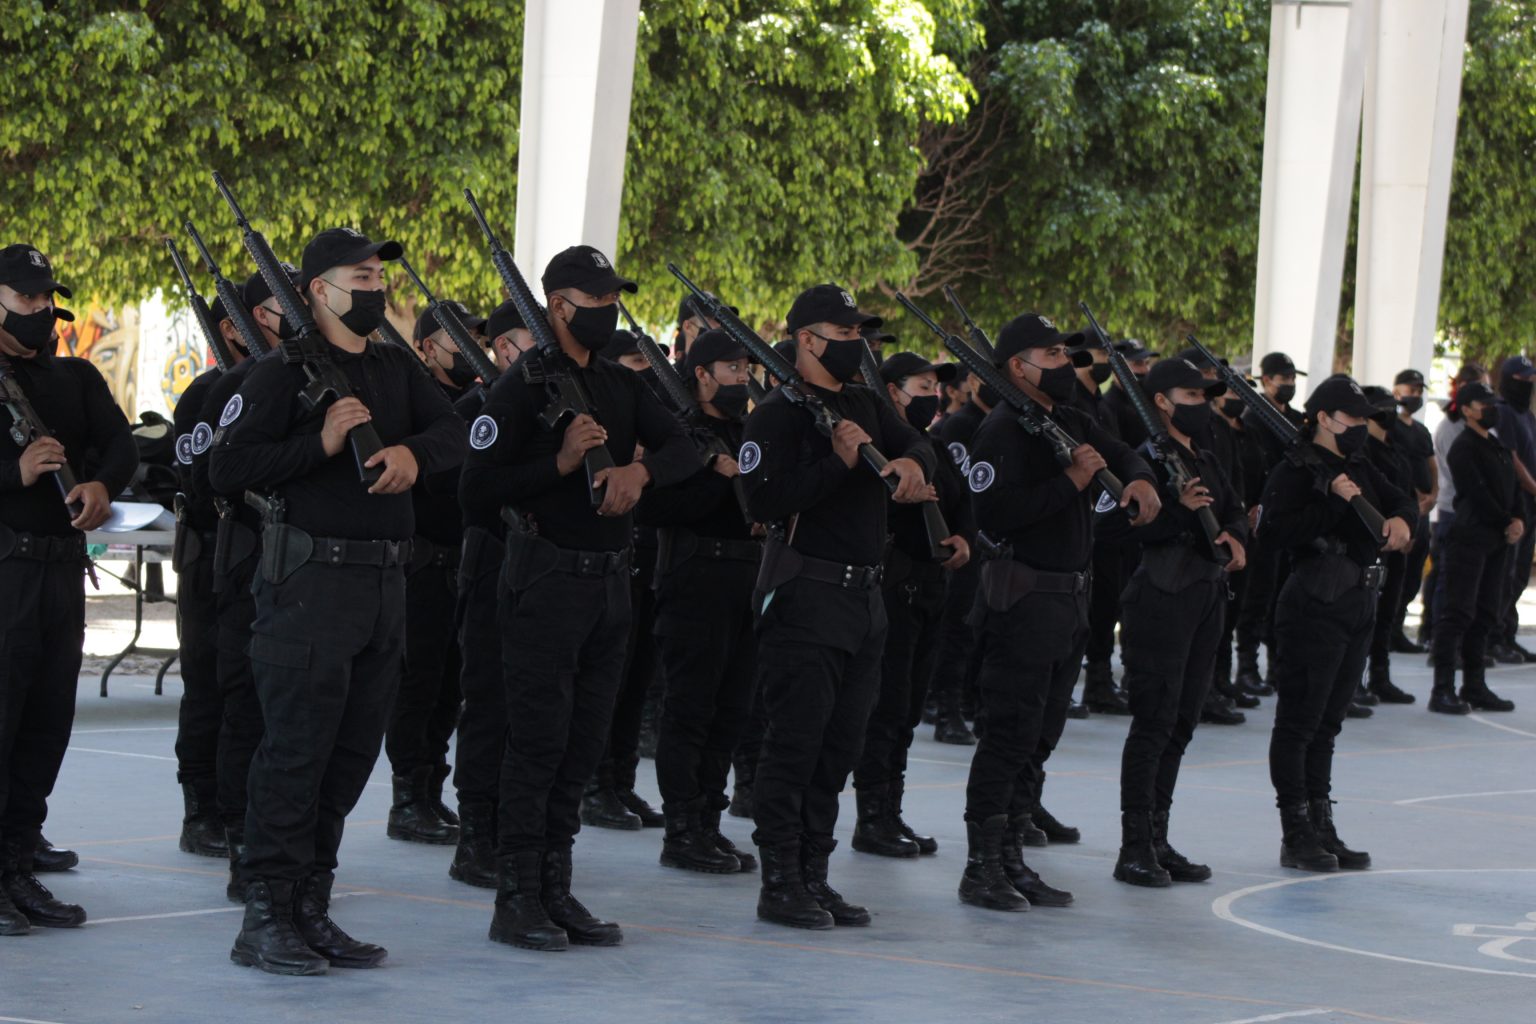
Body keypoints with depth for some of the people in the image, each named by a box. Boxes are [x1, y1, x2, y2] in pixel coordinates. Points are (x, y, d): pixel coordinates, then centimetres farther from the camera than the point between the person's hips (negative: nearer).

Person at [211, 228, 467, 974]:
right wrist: (321, 443, -19)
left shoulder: (394, 368, 16)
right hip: (311, 582, -7)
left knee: (349, 757, 10)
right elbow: (227, 469, -12)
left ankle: (310, 909, 18)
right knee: (295, 752, -7)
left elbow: (453, 433, 7)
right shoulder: (284, 371, -6)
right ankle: (265, 920, -3)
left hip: (385, 584, 7)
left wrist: (413, 451, -14)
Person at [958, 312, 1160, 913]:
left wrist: (1139, 479, 3)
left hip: (1070, 598, 9)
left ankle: (1010, 858, 19)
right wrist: (1070, 482, -21)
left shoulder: (1069, 422, 14)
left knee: (1039, 738, 12)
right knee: (1010, 735, -7)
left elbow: (1120, 453, 27)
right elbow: (994, 514, -24)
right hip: (1022, 599, -9)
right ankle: (981, 869, -2)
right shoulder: (1002, 430, -13)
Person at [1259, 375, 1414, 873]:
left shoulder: (1358, 467, 15)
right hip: (1314, 607, -9)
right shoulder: (1296, 469, -11)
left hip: (1358, 607, 9)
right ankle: (1296, 836, 1)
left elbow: (1399, 500, 26)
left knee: (1327, 723, 14)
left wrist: (1400, 520, 3)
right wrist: (1335, 501, -23)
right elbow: (1278, 529, -23)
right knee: (1299, 722, -3)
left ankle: (1321, 828, 19)